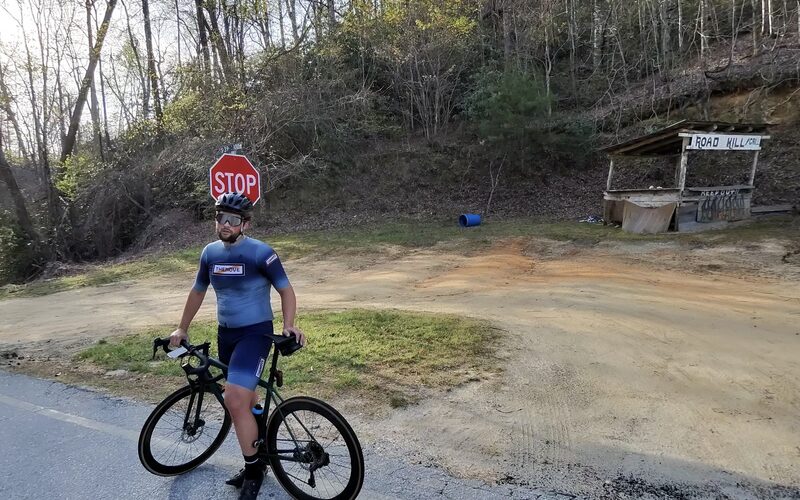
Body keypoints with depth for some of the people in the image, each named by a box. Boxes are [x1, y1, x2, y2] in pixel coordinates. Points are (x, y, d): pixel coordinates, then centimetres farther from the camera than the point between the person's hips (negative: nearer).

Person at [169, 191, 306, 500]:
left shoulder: (260, 252, -14)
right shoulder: (210, 252, 4)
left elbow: (286, 289, -9)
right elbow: (198, 291, 17)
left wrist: (289, 325, -22)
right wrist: (182, 328, 20)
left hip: (255, 333, -6)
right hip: (225, 334, 7)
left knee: (235, 400, -18)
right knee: (246, 398, 16)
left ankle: (253, 468, 3)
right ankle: (256, 462, 33)